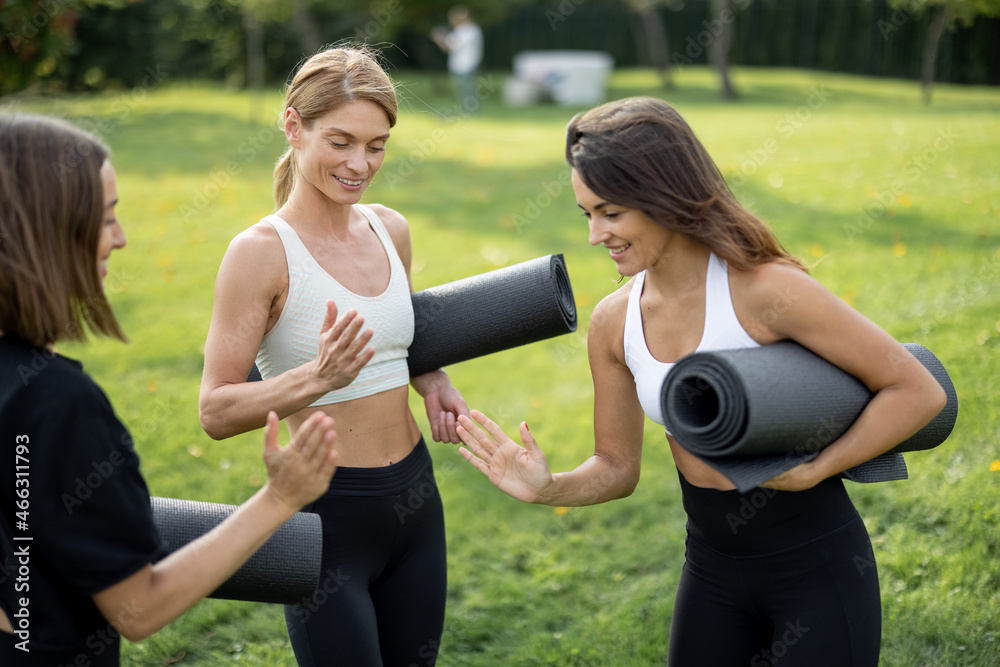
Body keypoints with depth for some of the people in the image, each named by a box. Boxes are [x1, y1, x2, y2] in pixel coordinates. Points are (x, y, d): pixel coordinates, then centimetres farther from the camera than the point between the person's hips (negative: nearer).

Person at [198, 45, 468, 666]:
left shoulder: (391, 229, 3)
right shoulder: (262, 251, -15)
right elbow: (216, 411, -16)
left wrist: (433, 380, 1)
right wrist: (317, 376, -31)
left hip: (415, 498, 7)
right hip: (326, 513, -6)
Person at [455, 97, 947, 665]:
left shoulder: (764, 290, -21)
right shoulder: (614, 323, -4)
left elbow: (920, 392, -16)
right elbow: (617, 467, 5)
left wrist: (811, 472, -21)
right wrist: (547, 488, -14)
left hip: (818, 571, -5)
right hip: (713, 570, 5)